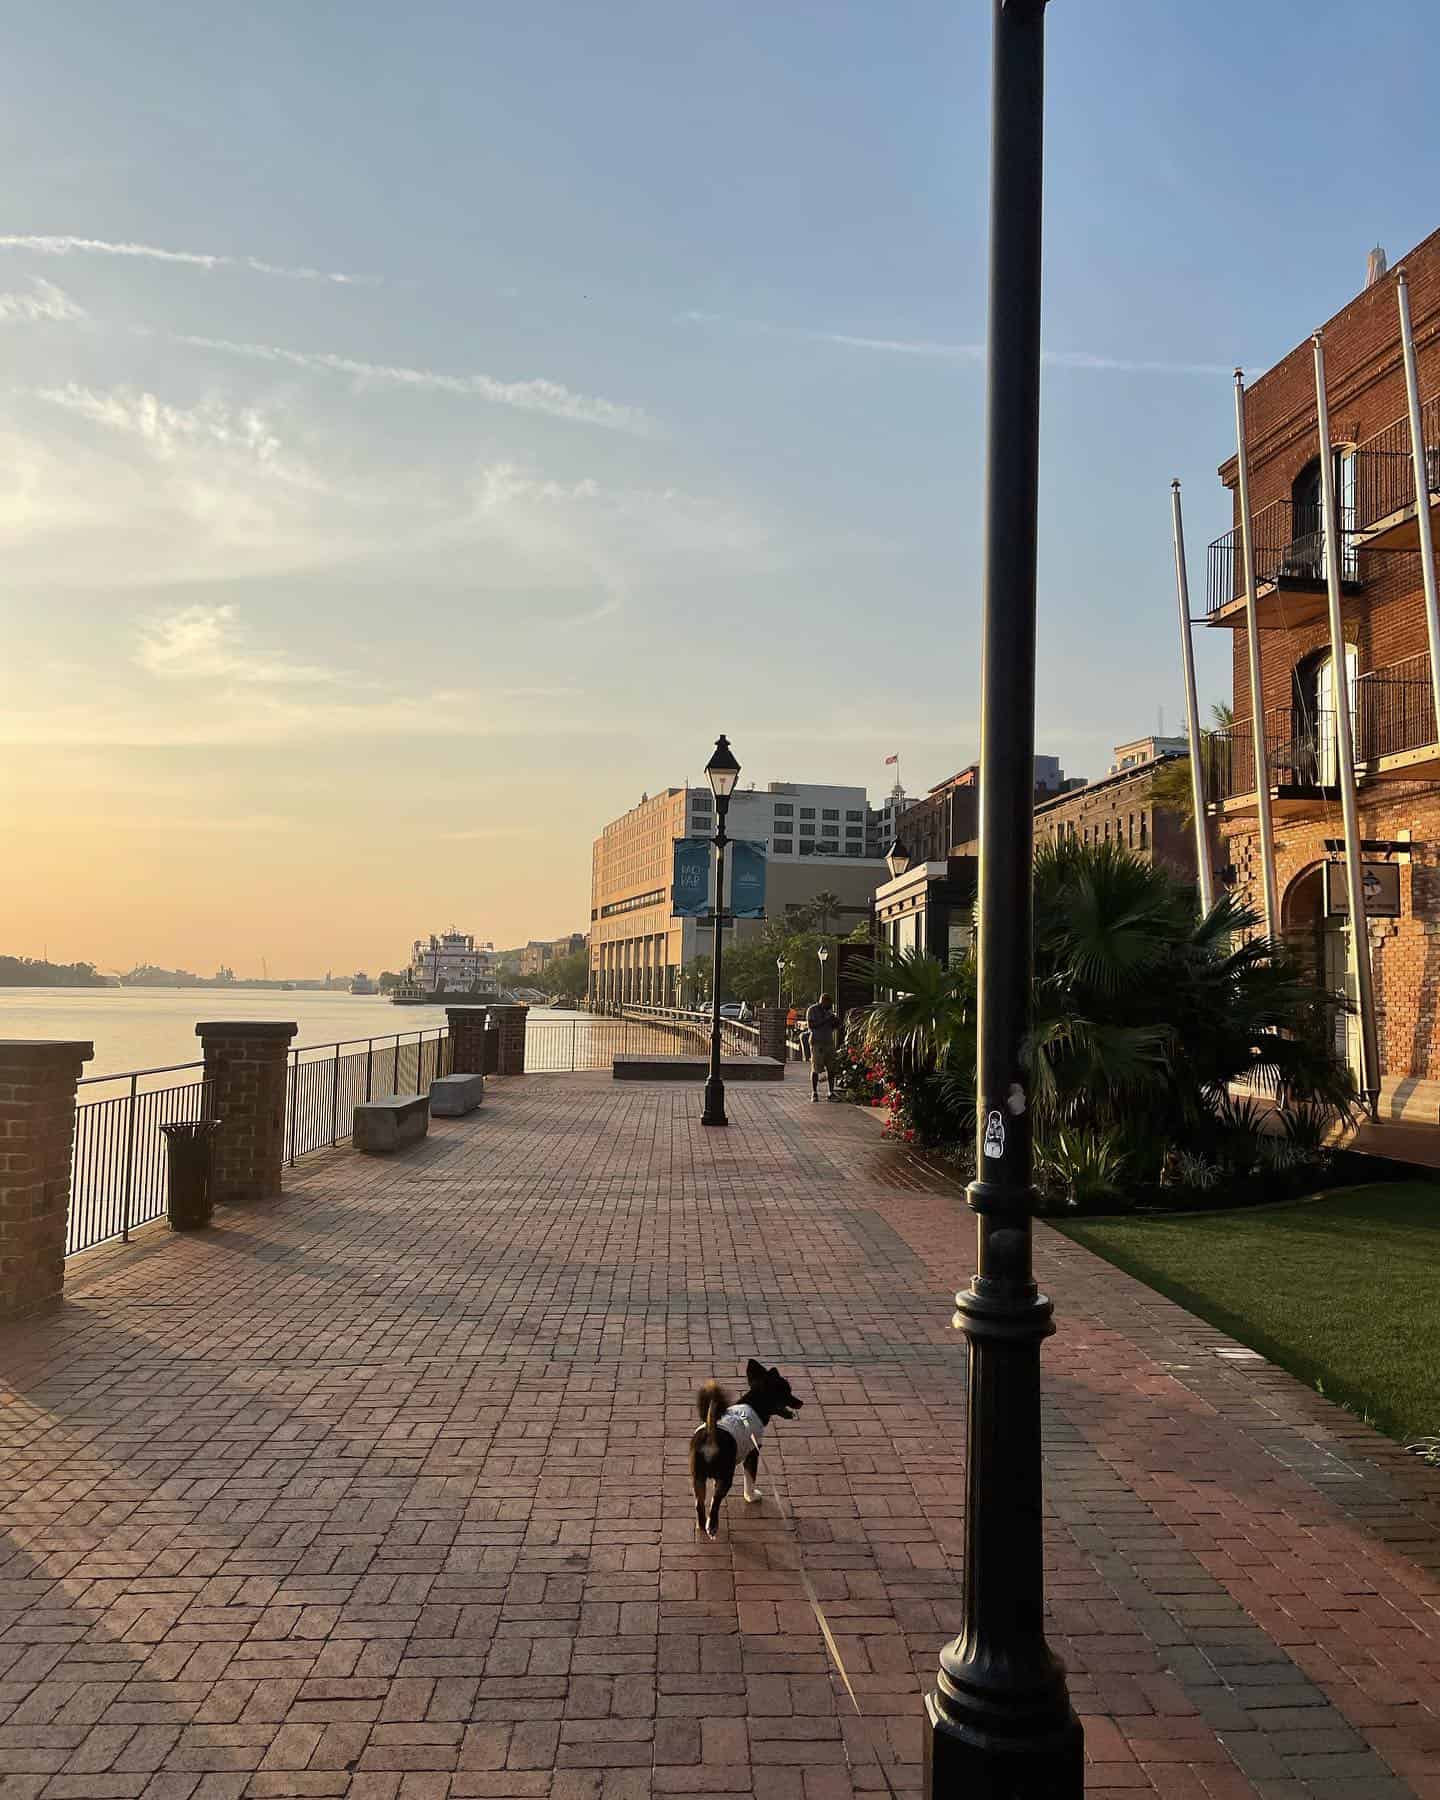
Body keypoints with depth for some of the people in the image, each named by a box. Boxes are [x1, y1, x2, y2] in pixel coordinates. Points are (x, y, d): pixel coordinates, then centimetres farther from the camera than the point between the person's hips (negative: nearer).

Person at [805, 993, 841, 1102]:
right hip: (817, 1042, -5)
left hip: (829, 1042, 5)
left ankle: (831, 1093, 3)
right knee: (815, 1068, -4)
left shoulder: (829, 1010, 15)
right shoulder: (812, 1010, -2)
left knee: (831, 1068, -1)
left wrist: (836, 1023, -2)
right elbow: (810, 1026, -12)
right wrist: (825, 1020, -17)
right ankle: (814, 1093, 3)